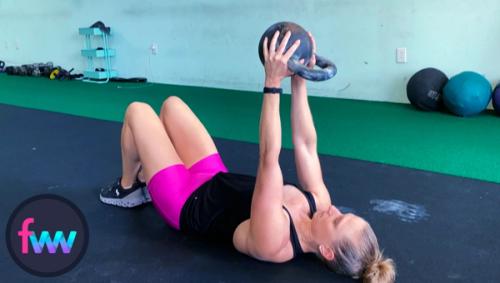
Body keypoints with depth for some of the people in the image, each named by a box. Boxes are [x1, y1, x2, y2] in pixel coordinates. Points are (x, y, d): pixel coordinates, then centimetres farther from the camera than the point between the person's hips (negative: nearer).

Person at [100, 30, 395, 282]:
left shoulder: (274, 241, -38)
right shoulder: (319, 203, -18)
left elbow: (269, 158, -48)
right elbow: (305, 144, -13)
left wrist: (272, 83, -51)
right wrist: (299, 82, -21)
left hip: (186, 202, -6)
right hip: (214, 181, 7)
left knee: (137, 111, 0)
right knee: (171, 103, 13)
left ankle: (127, 188, 24)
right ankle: (145, 179, 30)